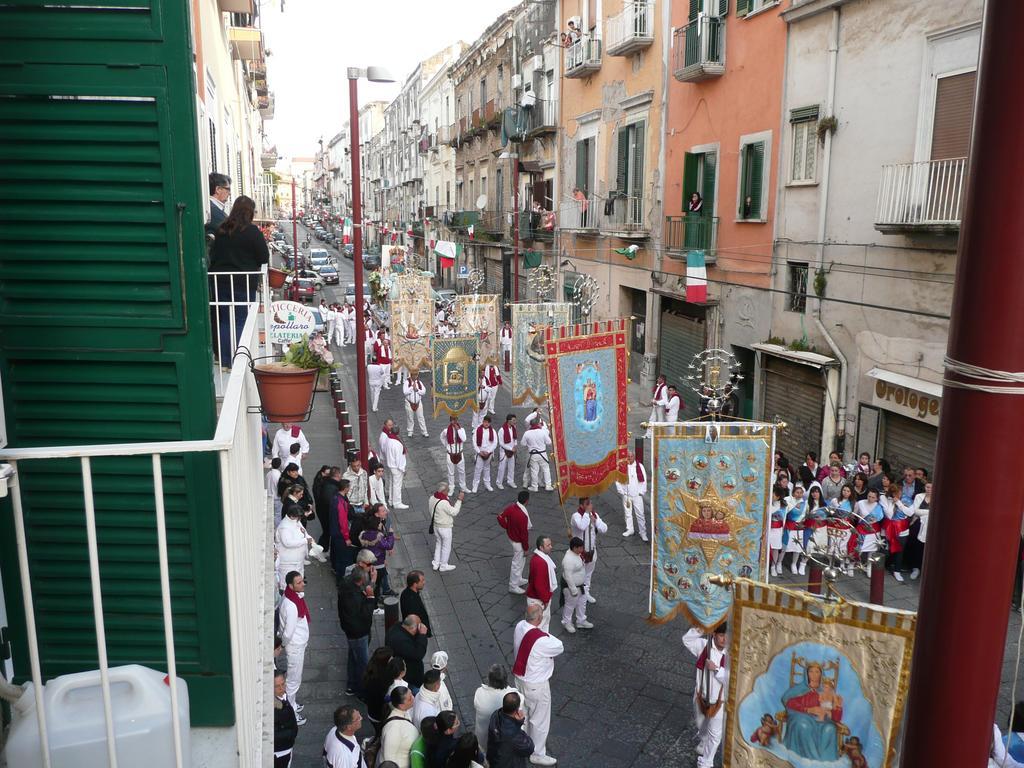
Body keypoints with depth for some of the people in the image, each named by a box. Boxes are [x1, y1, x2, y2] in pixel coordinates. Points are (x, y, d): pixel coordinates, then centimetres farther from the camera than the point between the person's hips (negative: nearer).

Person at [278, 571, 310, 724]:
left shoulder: (296, 596, -4)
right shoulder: (291, 606, -34)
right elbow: (288, 632, -27)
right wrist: (284, 644, -8)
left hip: (299, 644, 9)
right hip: (295, 646, -9)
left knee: (295, 677, 25)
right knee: (293, 679, 8)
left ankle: (293, 703, 43)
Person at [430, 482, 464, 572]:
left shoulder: (432, 498, -8)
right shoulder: (444, 503, -32)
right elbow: (454, 512, -22)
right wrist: (459, 500, -21)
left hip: (435, 525, 8)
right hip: (445, 527, -8)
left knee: (438, 544, 25)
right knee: (446, 547, 12)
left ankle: (436, 564, 35)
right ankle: (443, 566, 26)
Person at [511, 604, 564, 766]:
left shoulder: (520, 626, -13)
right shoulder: (541, 640, -36)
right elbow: (560, 648, -19)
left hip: (520, 677, 8)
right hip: (536, 685, -8)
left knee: (524, 713, 29)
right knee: (540, 720, 14)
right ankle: (537, 754, 30)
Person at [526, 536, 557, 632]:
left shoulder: (538, 556, -1)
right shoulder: (540, 562, -33)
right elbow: (539, 585, -30)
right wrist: (545, 599, -19)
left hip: (543, 595, 10)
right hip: (538, 599, -10)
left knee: (546, 618, 25)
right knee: (540, 622, 6)